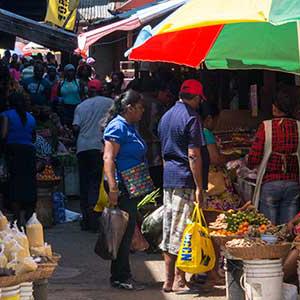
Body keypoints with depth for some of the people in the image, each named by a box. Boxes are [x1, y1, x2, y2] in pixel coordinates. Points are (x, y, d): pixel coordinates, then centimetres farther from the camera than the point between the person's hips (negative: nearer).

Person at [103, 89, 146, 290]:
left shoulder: (131, 127, 18)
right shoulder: (117, 127, -13)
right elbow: (108, 158, -20)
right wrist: (113, 187, -27)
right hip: (122, 188, -10)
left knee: (128, 231, 12)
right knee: (123, 232, -6)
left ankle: (122, 275, 18)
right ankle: (120, 277, 0)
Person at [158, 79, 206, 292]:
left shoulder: (166, 116, 16)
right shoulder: (191, 117, -10)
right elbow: (193, 155, -15)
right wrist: (199, 187, -14)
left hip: (168, 178, 8)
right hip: (185, 179, -8)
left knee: (169, 230, 11)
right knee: (182, 230, -4)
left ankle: (169, 280, 16)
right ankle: (179, 281, -2)